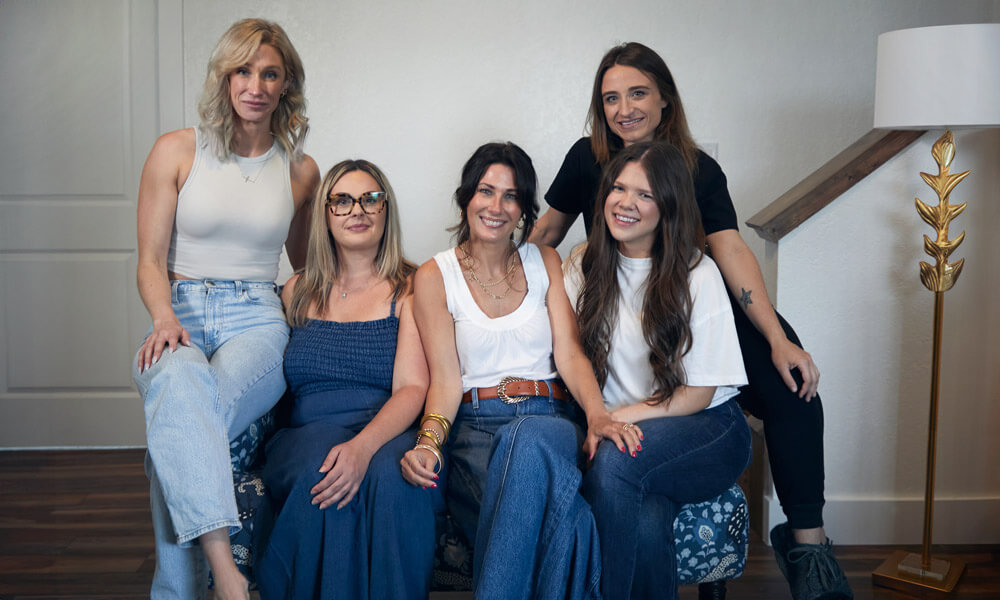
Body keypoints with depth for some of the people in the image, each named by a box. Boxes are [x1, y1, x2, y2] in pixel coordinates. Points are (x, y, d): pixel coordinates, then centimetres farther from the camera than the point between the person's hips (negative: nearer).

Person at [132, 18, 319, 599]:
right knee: (180, 380, -40)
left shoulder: (301, 170, 14)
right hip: (181, 315, -1)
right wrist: (165, 319, -15)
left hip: (257, 322, 1)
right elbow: (151, 261, 3)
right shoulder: (177, 150, 8)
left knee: (177, 430, -33)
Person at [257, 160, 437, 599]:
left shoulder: (408, 290, 6)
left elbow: (412, 388, -7)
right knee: (319, 472, -33)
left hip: (389, 434, -2)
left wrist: (364, 446, -24)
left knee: (390, 475, -35)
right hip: (308, 433, 2)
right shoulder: (299, 291, 17)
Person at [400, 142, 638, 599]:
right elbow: (445, 379, 1)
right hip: (477, 428, -2)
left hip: (549, 420, 2)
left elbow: (569, 353, 4)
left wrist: (597, 414, -17)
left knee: (530, 441, -39)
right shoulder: (435, 277, 9)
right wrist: (429, 442, -20)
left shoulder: (545, 263, 16)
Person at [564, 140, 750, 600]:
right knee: (645, 523, -32)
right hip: (622, 433, 2)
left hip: (705, 429, -2)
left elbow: (698, 393, -6)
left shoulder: (697, 274, -5)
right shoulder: (583, 267, 6)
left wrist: (620, 418, -18)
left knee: (615, 461, -34)